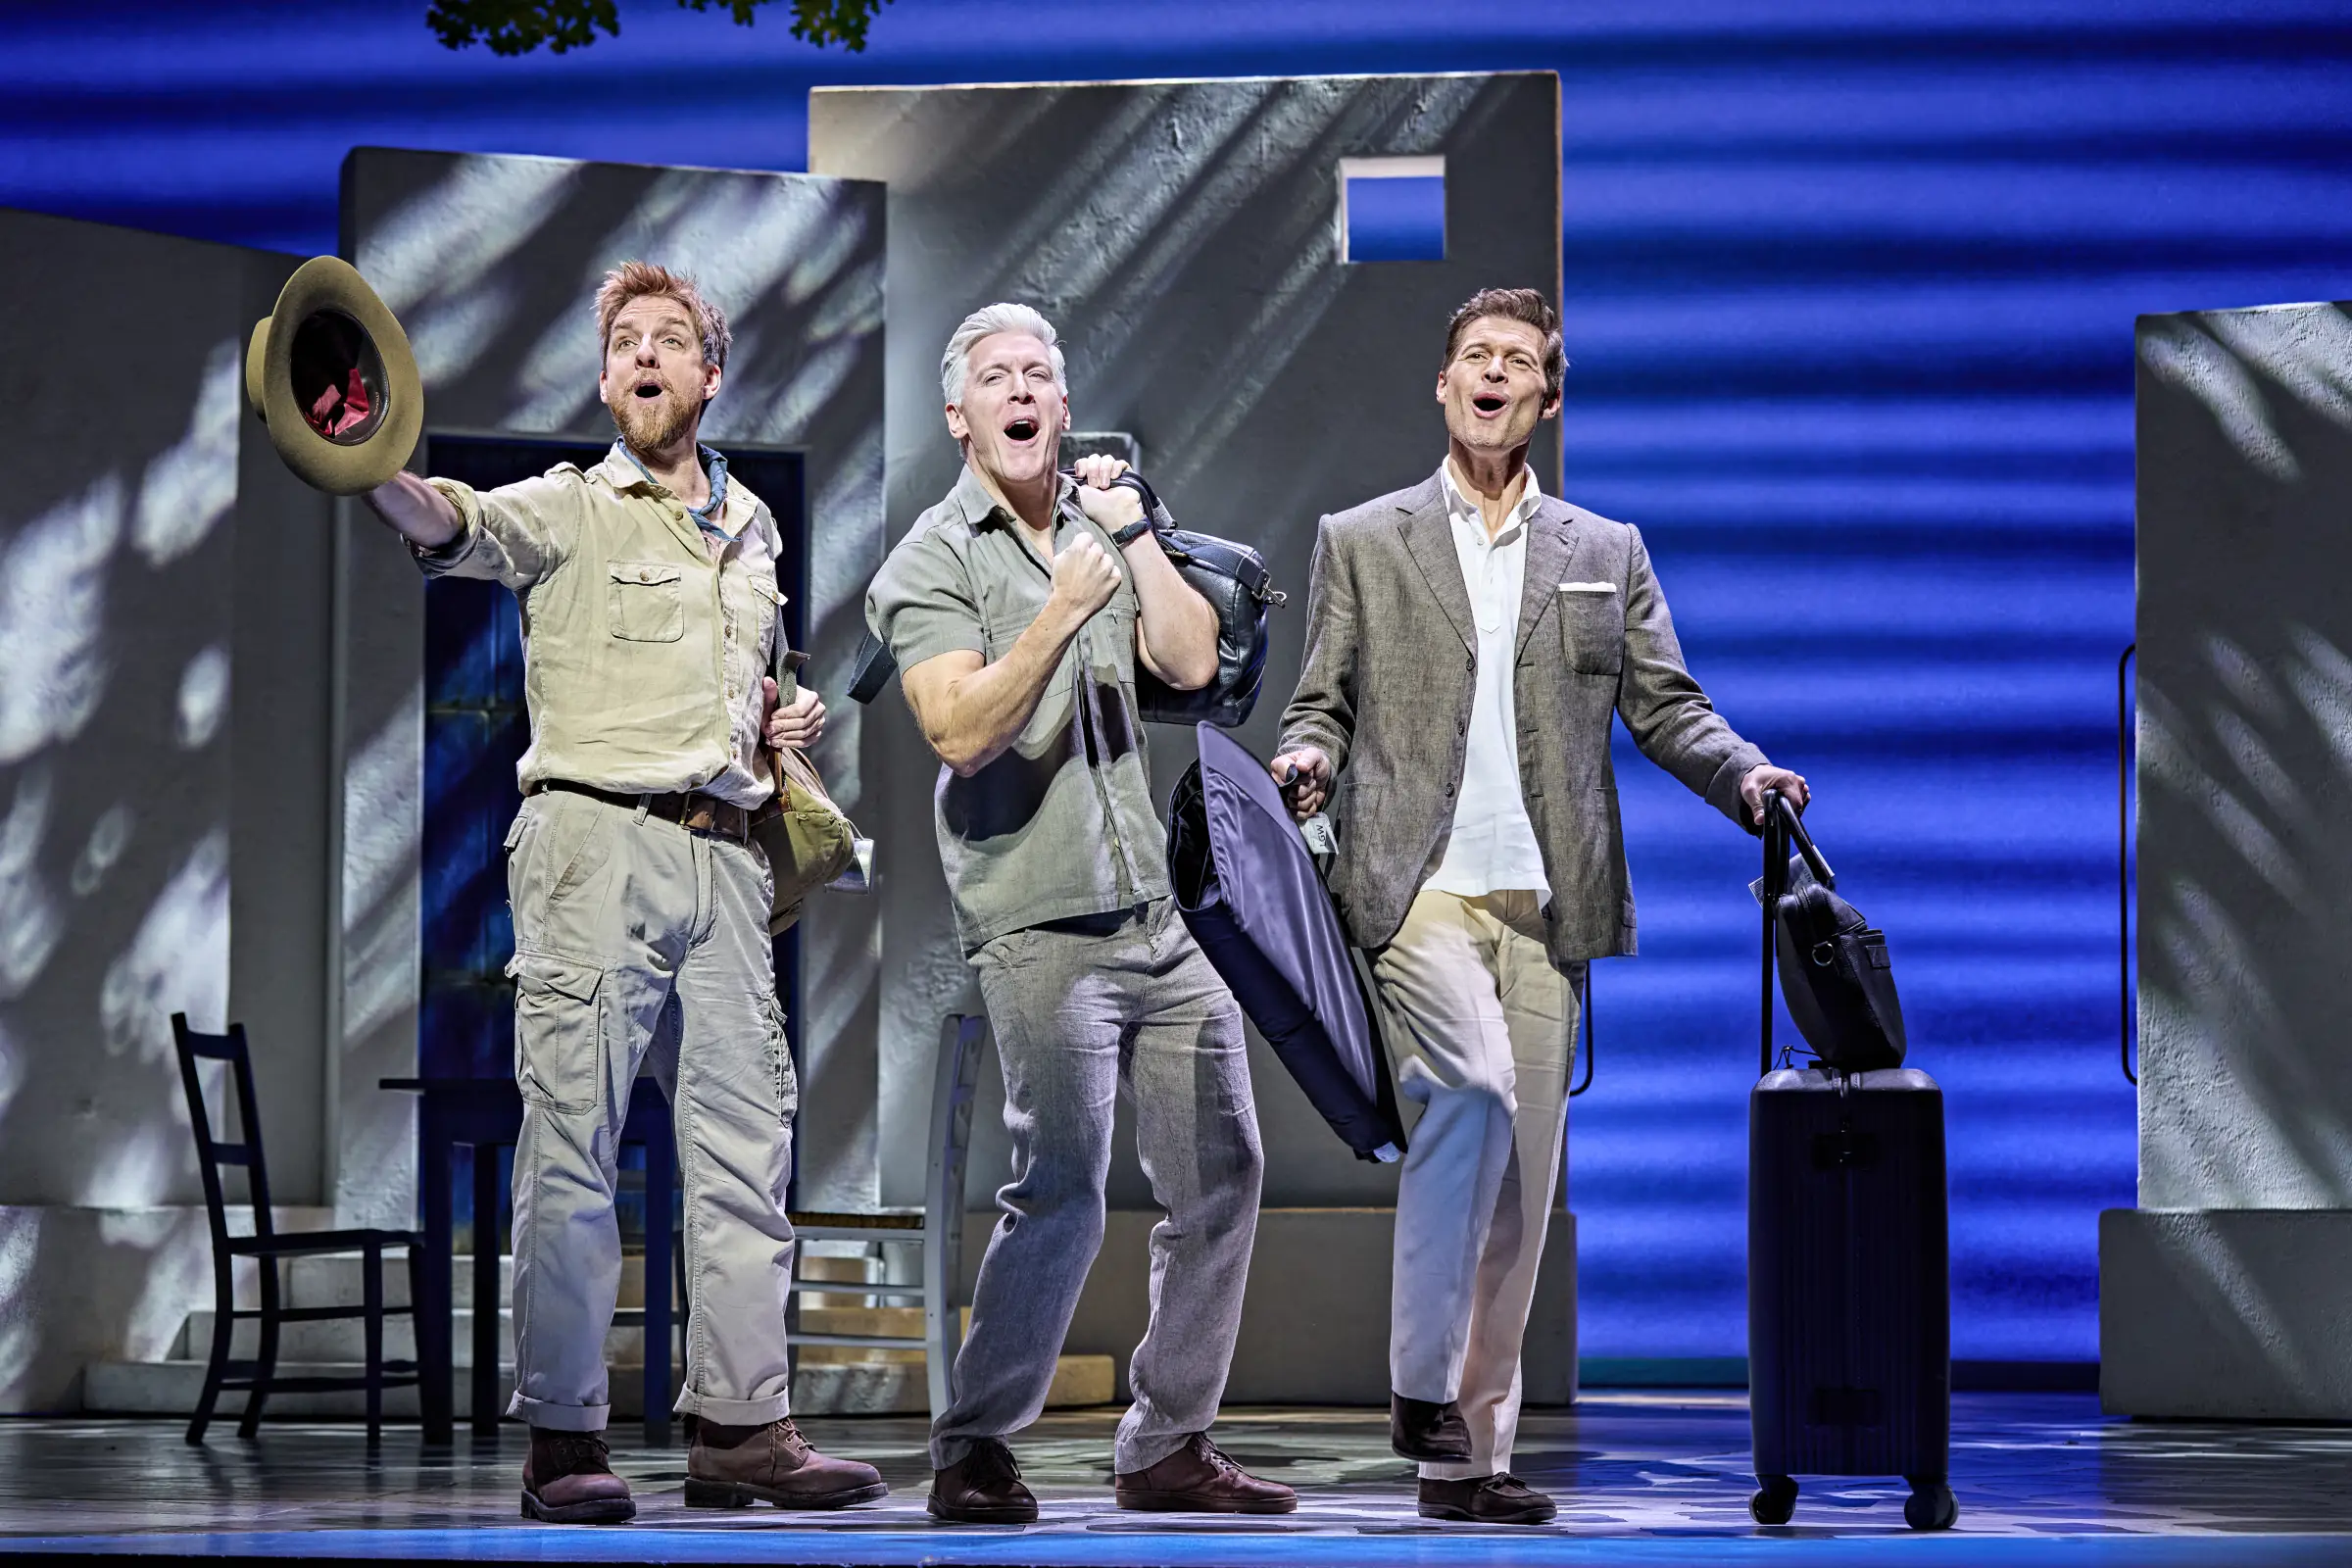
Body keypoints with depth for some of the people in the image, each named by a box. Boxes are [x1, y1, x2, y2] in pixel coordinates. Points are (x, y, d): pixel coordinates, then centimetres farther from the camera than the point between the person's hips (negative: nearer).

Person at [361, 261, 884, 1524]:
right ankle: (562, 1438, -3)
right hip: (596, 842, -5)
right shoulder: (569, 511, 1)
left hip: (724, 854, 5)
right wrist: (376, 469, -42)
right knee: (571, 1139, -7)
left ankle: (740, 1426, 12)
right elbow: (458, 525, -20)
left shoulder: (751, 528, 19)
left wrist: (786, 719, 10)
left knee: (746, 1138, 5)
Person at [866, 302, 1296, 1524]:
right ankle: (973, 1453, -3)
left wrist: (1132, 532, -3)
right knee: (1061, 1191, -14)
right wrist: (1059, 615, -20)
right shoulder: (930, 563, 0)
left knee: (1219, 1175, 6)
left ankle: (1168, 1446, 16)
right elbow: (960, 731, -13)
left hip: (1167, 909, 6)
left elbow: (1192, 663, 3)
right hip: (1041, 924, -6)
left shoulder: (1103, 526, 16)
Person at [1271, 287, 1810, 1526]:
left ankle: (1470, 1454, 9)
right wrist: (1309, 760, -13)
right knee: (1475, 1088, -28)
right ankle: (1423, 1386, -17)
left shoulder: (1606, 554, 17)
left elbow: (1665, 706, 11)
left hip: (1543, 905, 3)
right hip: (1419, 888, -3)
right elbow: (1321, 704, 9)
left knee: (1519, 1188, 2)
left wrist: (1743, 774, -7)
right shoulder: (1361, 543, 12)